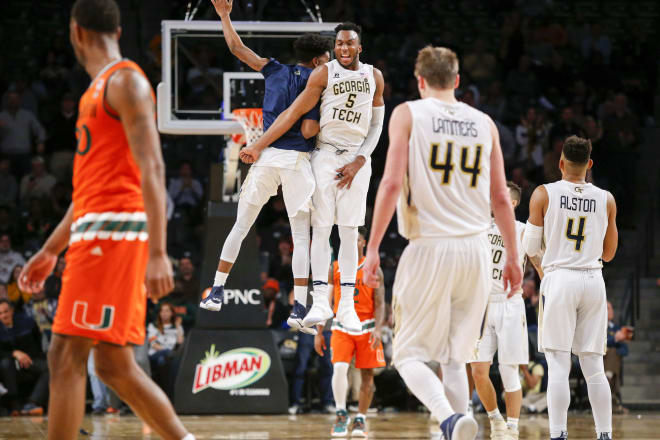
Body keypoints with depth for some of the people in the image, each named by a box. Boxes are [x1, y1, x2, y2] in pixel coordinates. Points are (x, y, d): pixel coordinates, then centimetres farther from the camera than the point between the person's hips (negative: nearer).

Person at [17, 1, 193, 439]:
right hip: (95, 233, 10)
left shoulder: (124, 81, -7)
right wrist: (51, 250, 29)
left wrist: (157, 252, -25)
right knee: (114, 365, 8)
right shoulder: (99, 90, 23)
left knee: (66, 356, -11)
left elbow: (152, 168, -17)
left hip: (113, 231, -10)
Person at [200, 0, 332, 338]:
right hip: (296, 159, -4)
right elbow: (308, 131, -13)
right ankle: (299, 310, -8)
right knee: (301, 236, 0)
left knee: (241, 226, 13)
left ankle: (216, 292, 11)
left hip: (266, 154, 4)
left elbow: (237, 48, 16)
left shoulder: (275, 71, 9)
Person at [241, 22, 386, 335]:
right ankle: (320, 303, -8)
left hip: (357, 159, 2)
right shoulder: (324, 74, -3)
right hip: (326, 155, -1)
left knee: (350, 232, -1)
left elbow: (376, 126, 8)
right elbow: (292, 114, -5)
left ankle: (347, 305, 0)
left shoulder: (374, 77, 5)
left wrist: (358, 162, -5)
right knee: (321, 227, -7)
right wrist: (259, 147, -12)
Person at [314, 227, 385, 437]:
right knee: (339, 368, -19)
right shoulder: (334, 270, 4)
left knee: (367, 374, 2)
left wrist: (378, 329, -17)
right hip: (342, 327, 0)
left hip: (367, 328, 0)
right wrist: (319, 333, 4)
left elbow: (380, 304, -2)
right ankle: (341, 414, -7)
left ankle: (360, 419, 13)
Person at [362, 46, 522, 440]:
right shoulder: (484, 123, 11)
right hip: (477, 248, 4)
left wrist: (373, 248, -7)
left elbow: (392, 183, -10)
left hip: (430, 248, -4)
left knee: (410, 354, 2)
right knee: (455, 358, 14)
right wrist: (513, 258, 18)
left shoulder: (408, 114, 0)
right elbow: (500, 197, 11)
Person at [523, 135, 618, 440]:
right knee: (594, 367, 7)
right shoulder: (606, 200, 4)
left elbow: (530, 248, 1)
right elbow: (608, 254, 12)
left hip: (559, 278, -3)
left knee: (558, 366, -4)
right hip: (593, 280, 3)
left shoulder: (544, 195, -4)